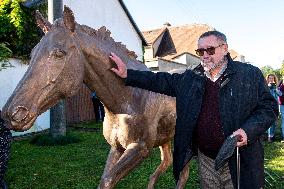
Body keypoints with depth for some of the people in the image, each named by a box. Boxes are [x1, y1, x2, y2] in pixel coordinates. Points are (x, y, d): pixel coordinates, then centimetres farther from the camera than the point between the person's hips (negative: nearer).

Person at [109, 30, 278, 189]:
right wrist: (127, 74, 0)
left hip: (240, 159, -3)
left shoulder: (251, 74, -4)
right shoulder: (190, 79, 6)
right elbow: (162, 81, 7)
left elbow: (269, 107, -4)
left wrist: (247, 131, -20)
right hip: (205, 158, 3)